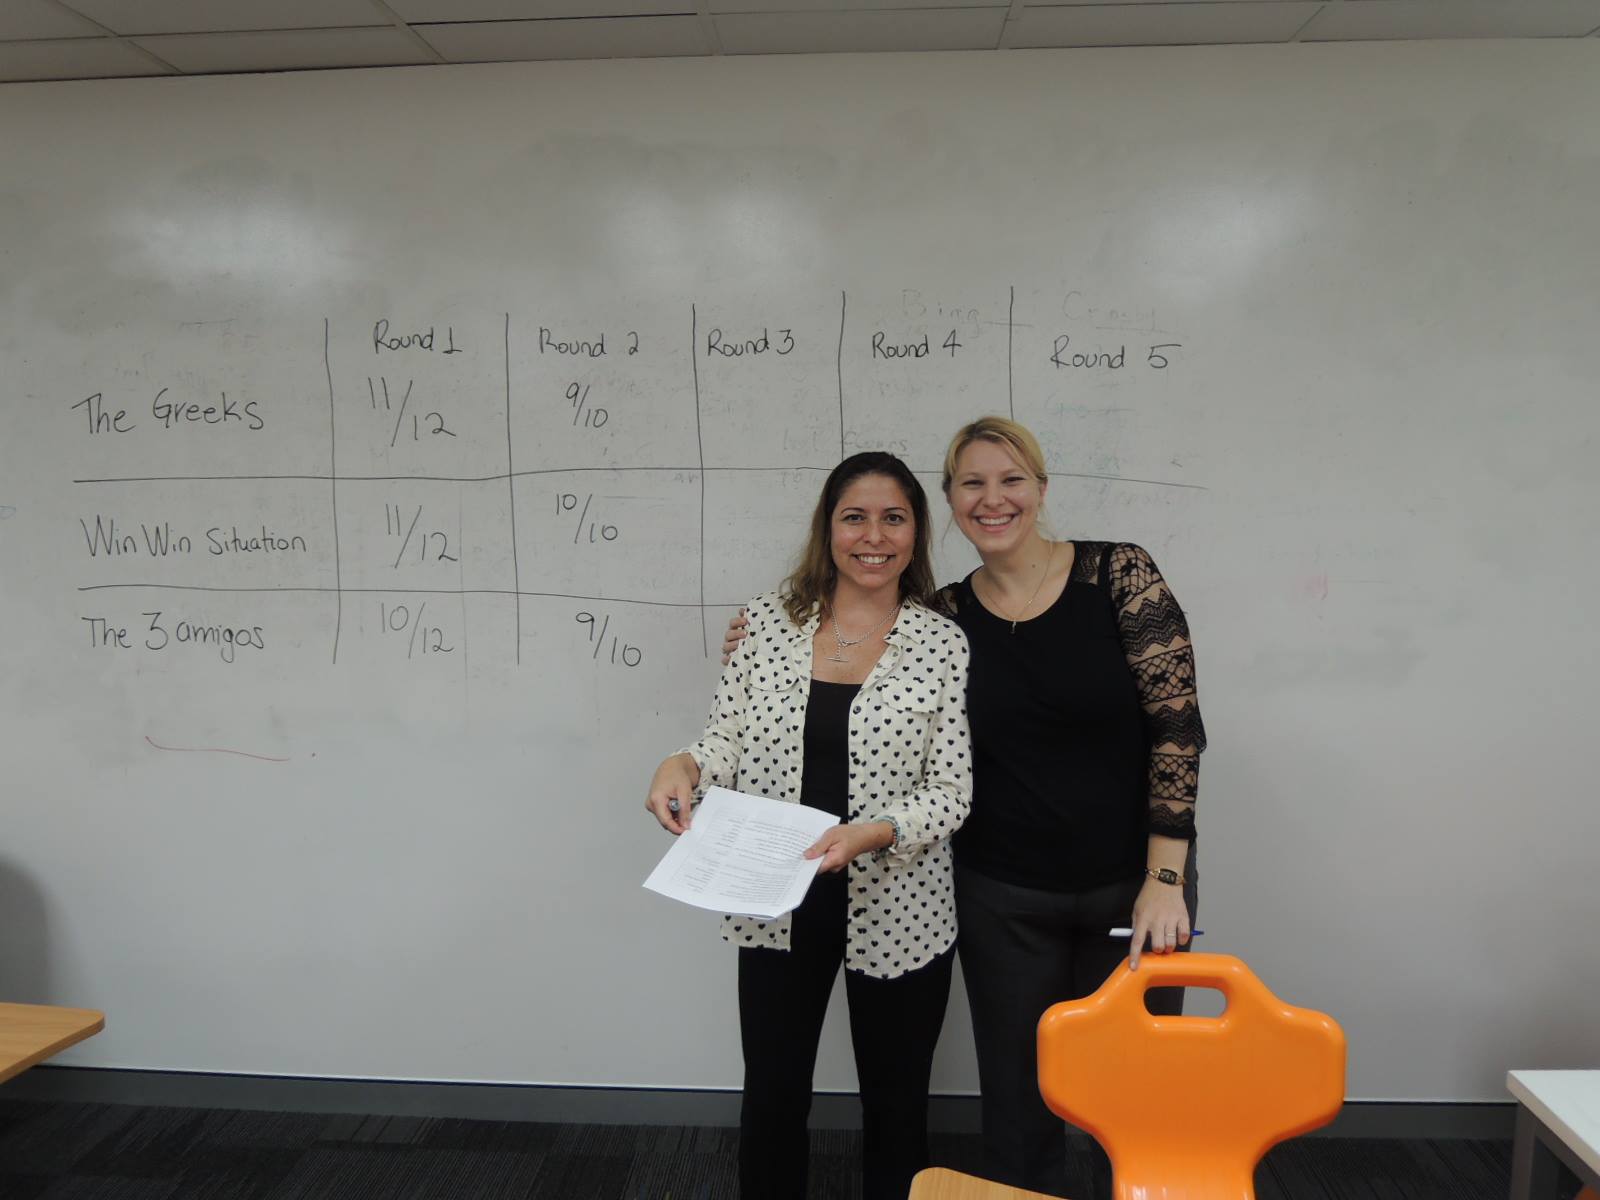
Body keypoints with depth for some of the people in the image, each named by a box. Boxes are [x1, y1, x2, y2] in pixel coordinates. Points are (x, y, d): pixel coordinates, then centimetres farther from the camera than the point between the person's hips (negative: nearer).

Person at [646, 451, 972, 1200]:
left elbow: (951, 794, -7)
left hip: (895, 910, -1)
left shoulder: (942, 642, -7)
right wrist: (685, 765, -19)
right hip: (777, 906, 1)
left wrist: (873, 833, -25)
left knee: (895, 1106, 17)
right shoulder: (769, 619, -2)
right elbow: (727, 742, 2)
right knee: (771, 1098, 14)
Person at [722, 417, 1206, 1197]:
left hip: (1131, 887, -1)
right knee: (1017, 1101, 13)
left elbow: (1176, 725, -10)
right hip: (1003, 899, 2)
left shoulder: (1119, 574, -8)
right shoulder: (944, 618, -2)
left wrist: (1165, 880, -14)